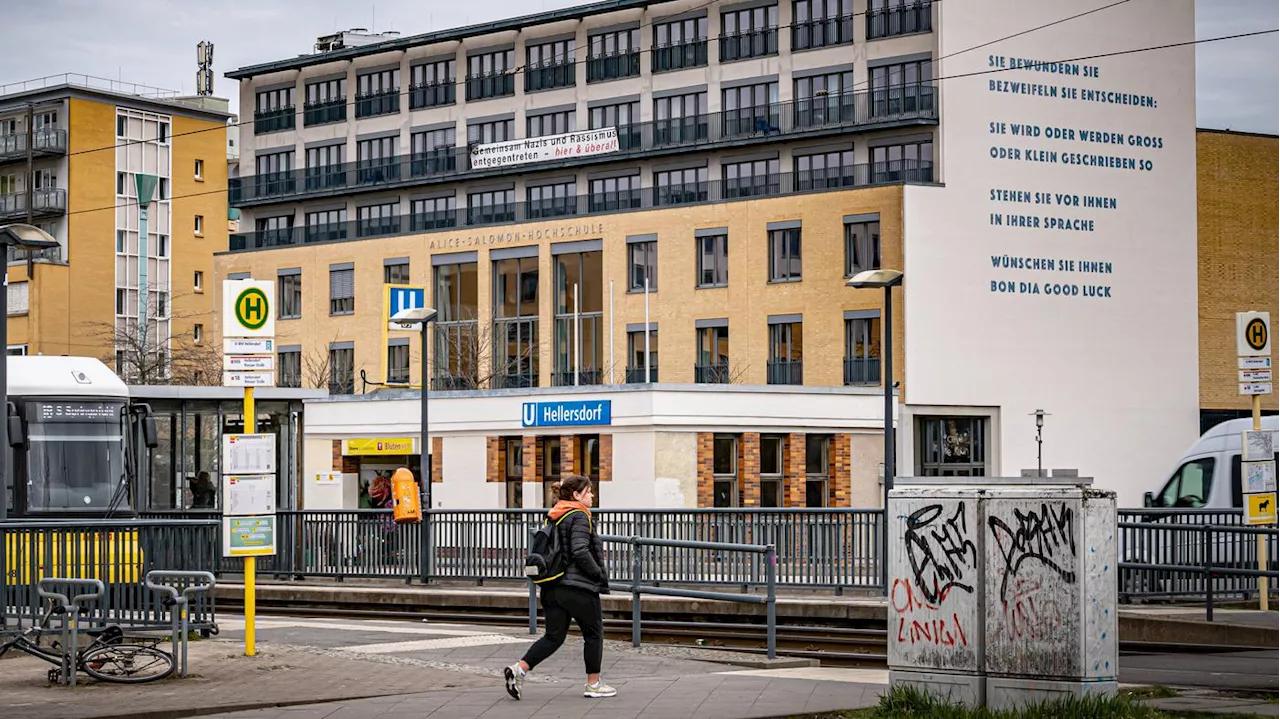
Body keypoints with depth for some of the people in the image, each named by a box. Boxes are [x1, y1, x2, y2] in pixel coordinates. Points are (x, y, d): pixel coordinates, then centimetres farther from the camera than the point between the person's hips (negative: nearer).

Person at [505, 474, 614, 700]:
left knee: (554, 636, 9)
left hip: (553, 587, 8)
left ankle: (519, 669, -7)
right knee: (593, 633, 8)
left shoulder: (554, 517, 15)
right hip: (578, 587, -8)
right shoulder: (579, 517, -12)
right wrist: (599, 574, -10)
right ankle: (593, 684, 14)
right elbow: (580, 551, -22)